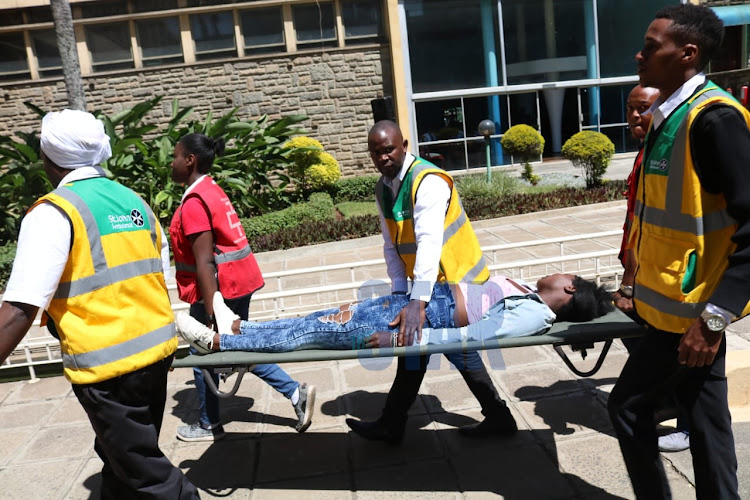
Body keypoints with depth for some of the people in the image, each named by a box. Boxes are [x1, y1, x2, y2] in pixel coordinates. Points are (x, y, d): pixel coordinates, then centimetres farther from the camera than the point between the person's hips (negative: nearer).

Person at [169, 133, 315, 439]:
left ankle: (209, 425, 26)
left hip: (218, 287, -9)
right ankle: (296, 393, 13)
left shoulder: (194, 202, -17)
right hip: (238, 281, 9)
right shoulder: (213, 191, 12)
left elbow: (204, 262, -22)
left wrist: (211, 312, -23)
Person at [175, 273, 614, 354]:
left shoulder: (534, 314, -18)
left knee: (325, 330, -6)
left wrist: (401, 338, -27)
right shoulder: (529, 294, 12)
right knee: (335, 316, 7)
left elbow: (470, 336, -26)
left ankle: (217, 341, 3)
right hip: (431, 295, 8)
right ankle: (238, 326, 18)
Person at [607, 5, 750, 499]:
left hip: (690, 308, -8)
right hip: (677, 301, 8)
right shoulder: (670, 117, 9)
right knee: (704, 415, 17)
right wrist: (641, 282, 19)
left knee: (630, 405, 3)